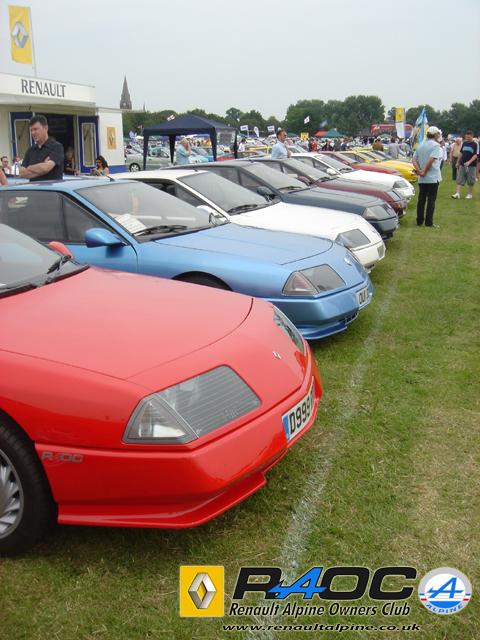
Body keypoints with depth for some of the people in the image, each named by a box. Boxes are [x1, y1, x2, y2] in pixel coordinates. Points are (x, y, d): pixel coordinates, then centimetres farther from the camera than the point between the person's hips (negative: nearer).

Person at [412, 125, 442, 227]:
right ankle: (429, 222, -2)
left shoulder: (420, 145, 11)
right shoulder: (435, 145, -11)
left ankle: (419, 221, 13)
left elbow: (414, 159, 4)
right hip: (433, 178, -6)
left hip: (422, 178, 6)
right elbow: (431, 160, -22)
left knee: (421, 199, 10)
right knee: (431, 200, -1)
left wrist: (419, 170, -5)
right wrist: (424, 172, -13)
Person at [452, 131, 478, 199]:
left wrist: (469, 162, -25)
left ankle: (470, 194, 15)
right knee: (459, 180, -3)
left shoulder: (475, 144, -6)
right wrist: (458, 162, 15)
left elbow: (476, 155, -12)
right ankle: (457, 194, -7)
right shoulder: (464, 143, 8)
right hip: (462, 165, 4)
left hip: (471, 165, -4)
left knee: (471, 181, 4)